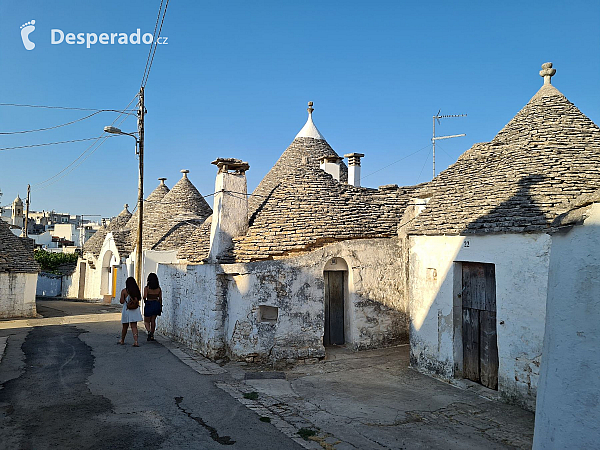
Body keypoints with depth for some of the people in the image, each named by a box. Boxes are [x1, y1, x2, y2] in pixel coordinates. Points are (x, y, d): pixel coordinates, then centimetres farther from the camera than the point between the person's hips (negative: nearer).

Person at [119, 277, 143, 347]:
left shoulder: (124, 291, -8)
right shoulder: (136, 290, 0)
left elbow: (122, 301, -6)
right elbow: (138, 300, 1)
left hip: (127, 310, -2)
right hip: (135, 310, 2)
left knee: (125, 326, 13)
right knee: (134, 326, 0)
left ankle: (122, 341, 30)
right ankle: (135, 341, -12)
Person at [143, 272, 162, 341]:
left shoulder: (147, 288, -11)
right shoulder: (159, 288, 1)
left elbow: (145, 297, -18)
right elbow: (160, 298, 5)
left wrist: (145, 301, 5)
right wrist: (160, 307, 13)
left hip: (149, 304, -4)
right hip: (157, 304, 4)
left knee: (146, 321, 9)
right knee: (153, 320, 16)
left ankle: (149, 331, -16)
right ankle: (152, 335, 19)